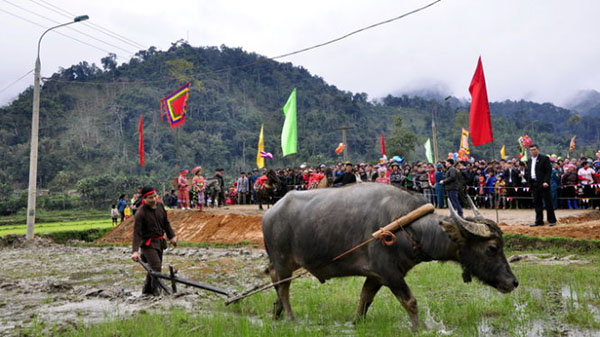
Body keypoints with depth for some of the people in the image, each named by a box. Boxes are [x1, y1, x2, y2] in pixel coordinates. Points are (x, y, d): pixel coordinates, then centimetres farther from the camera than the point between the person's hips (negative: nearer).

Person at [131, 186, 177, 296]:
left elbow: (166, 223, 14)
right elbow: (137, 233, -23)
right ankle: (156, 289, 3)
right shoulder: (140, 213, -19)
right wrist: (135, 251, -30)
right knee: (156, 266, -15)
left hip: (160, 241, 7)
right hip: (148, 243, -7)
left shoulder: (160, 206, 0)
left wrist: (172, 236, 12)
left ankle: (147, 289, 31)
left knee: (154, 267, 15)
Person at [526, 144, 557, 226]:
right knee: (537, 203, 7)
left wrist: (546, 181, -19)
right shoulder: (529, 160, 17)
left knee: (548, 203, -1)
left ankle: (552, 220, 6)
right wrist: (529, 183, 8)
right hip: (534, 185, 6)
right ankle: (539, 221, 12)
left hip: (543, 184, -6)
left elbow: (549, 171, -9)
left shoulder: (544, 158, -2)